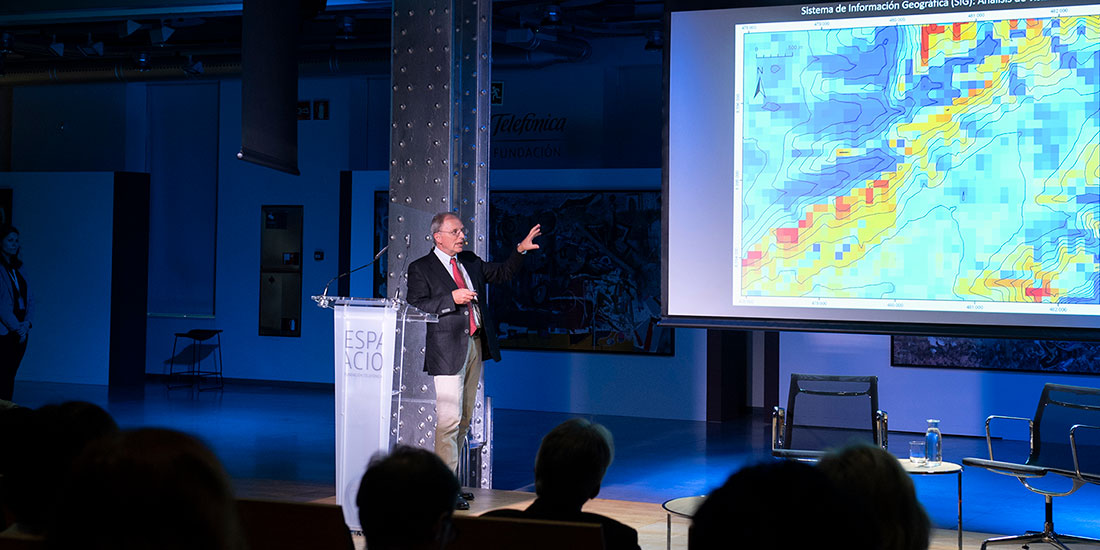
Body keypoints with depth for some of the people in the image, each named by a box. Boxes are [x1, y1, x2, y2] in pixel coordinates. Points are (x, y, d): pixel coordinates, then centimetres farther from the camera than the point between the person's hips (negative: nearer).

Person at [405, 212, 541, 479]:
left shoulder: (470, 261, 17)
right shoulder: (421, 268, -3)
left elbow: (503, 272, 26)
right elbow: (415, 305, -12)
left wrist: (520, 250, 11)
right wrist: (452, 299, -20)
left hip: (475, 344, 7)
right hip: (448, 349, -7)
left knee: (464, 418, 11)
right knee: (449, 417, -11)